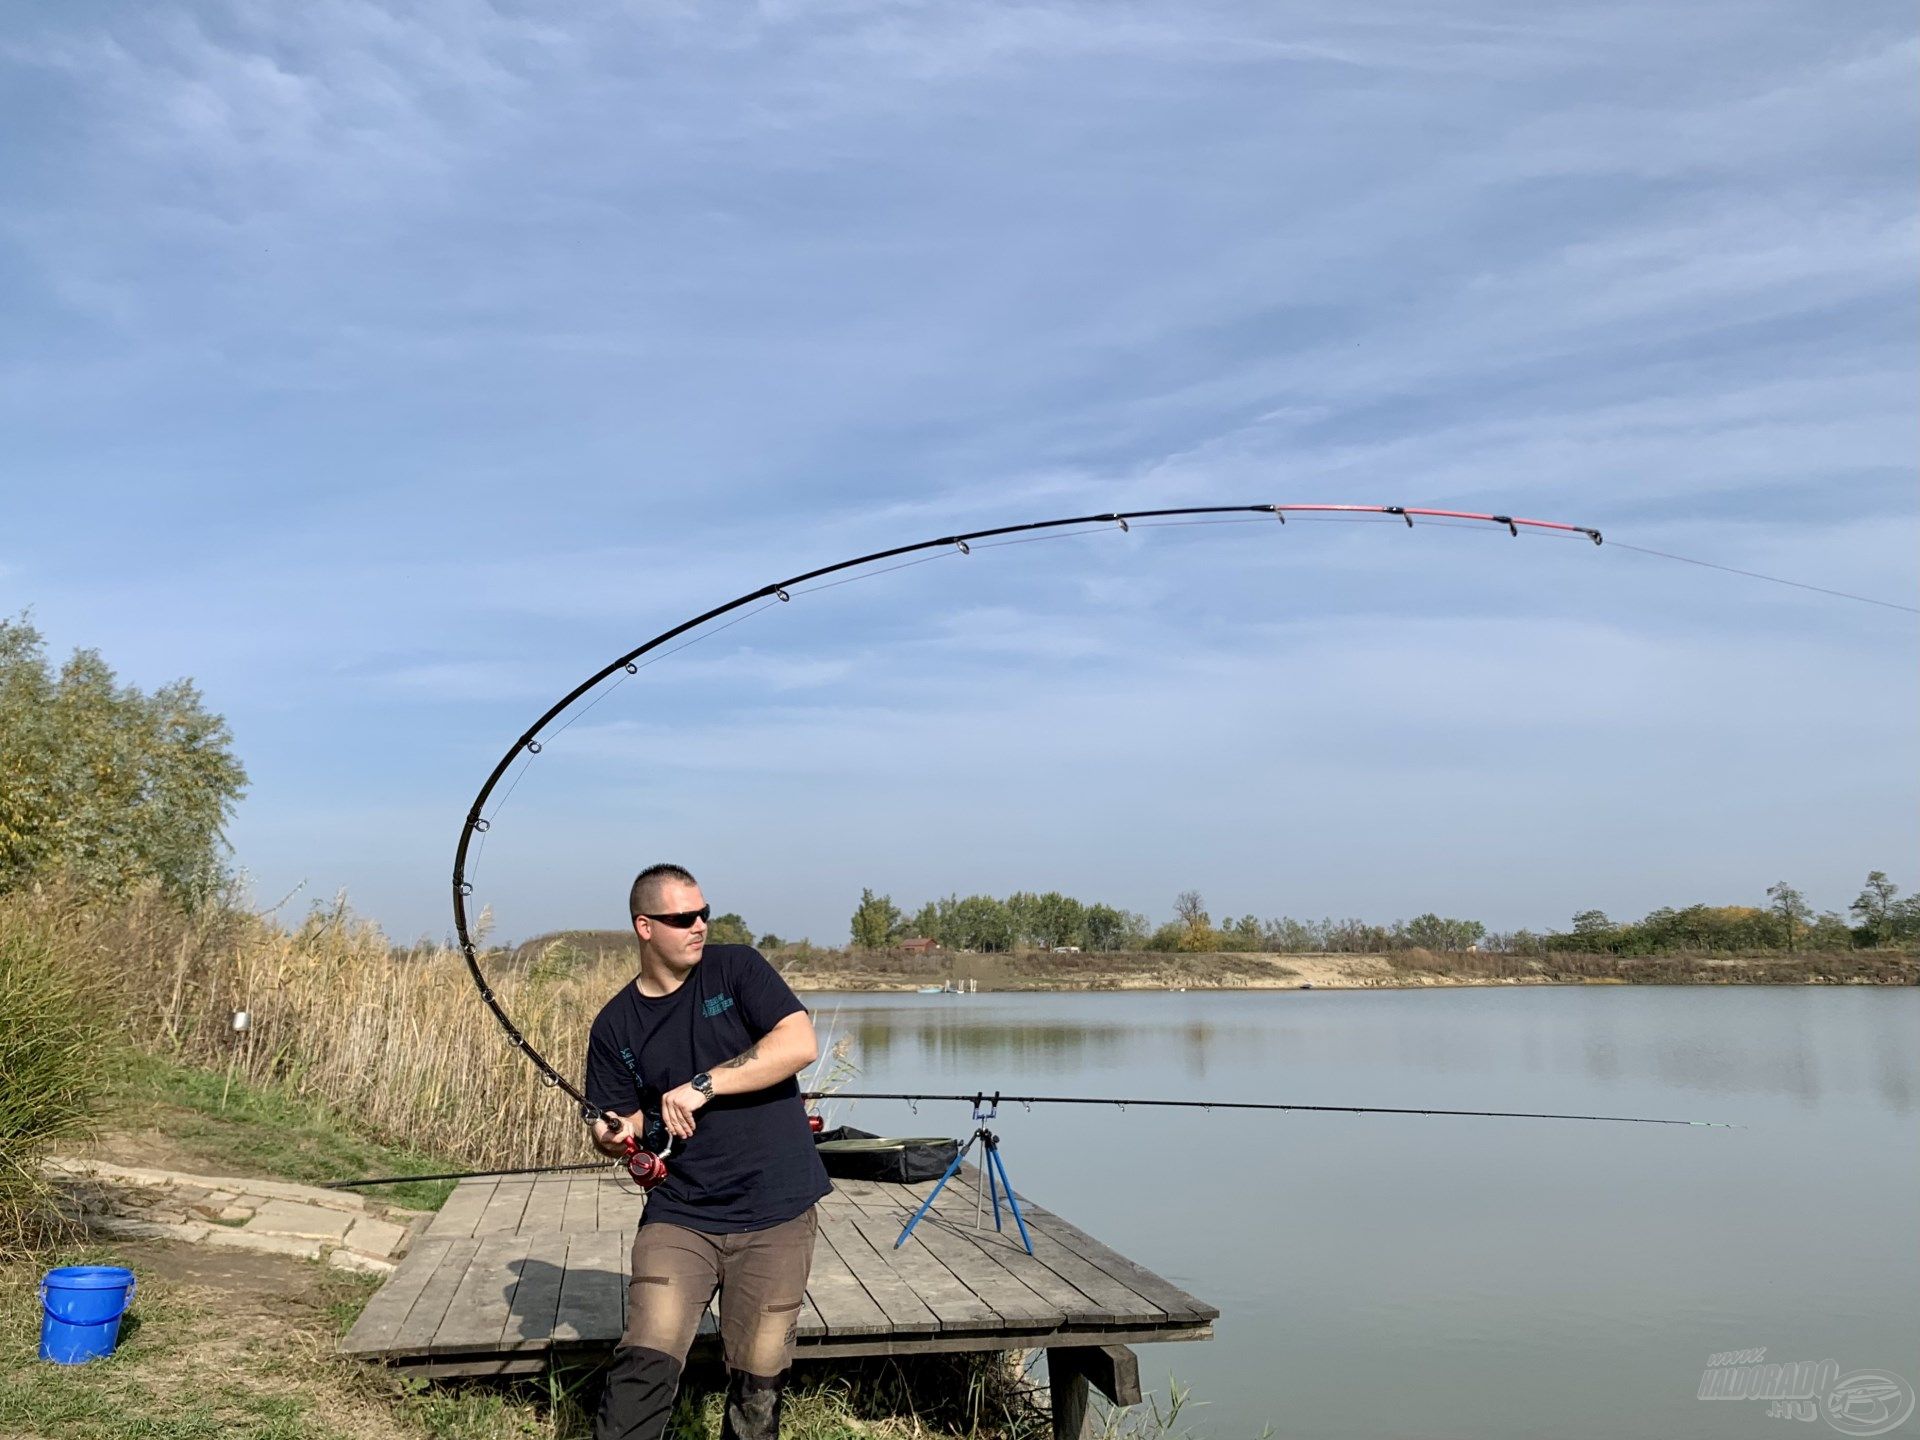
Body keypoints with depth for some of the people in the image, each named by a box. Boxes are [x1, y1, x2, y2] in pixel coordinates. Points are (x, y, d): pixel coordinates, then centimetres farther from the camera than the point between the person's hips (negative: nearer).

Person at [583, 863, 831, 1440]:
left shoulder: (737, 969, -4)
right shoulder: (616, 1025, 4)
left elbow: (801, 1044, -16)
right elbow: (609, 1123, 11)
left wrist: (704, 1084, -21)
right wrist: (615, 1135, -13)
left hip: (776, 1216, -1)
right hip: (679, 1215, 1)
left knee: (759, 1380, 6)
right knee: (645, 1366, -10)